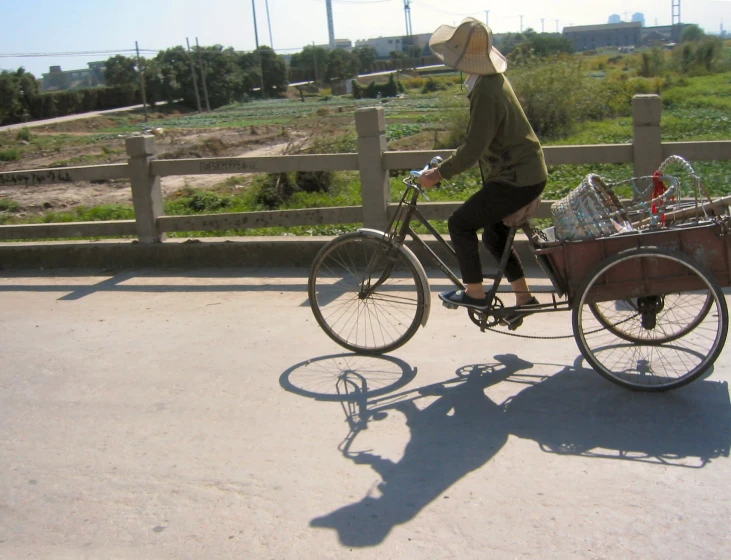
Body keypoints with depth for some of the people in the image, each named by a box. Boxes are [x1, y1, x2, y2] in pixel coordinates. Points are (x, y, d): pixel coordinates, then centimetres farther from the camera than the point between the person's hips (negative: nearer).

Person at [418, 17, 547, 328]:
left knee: (460, 223, -5)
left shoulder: (486, 92, -24)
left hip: (516, 180, -10)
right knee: (494, 234, 19)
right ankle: (524, 298, 27)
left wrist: (439, 174, -16)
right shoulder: (493, 79, 8)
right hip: (525, 173, 10)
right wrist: (447, 165, 20)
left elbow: (474, 148, -25)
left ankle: (474, 294, 5)